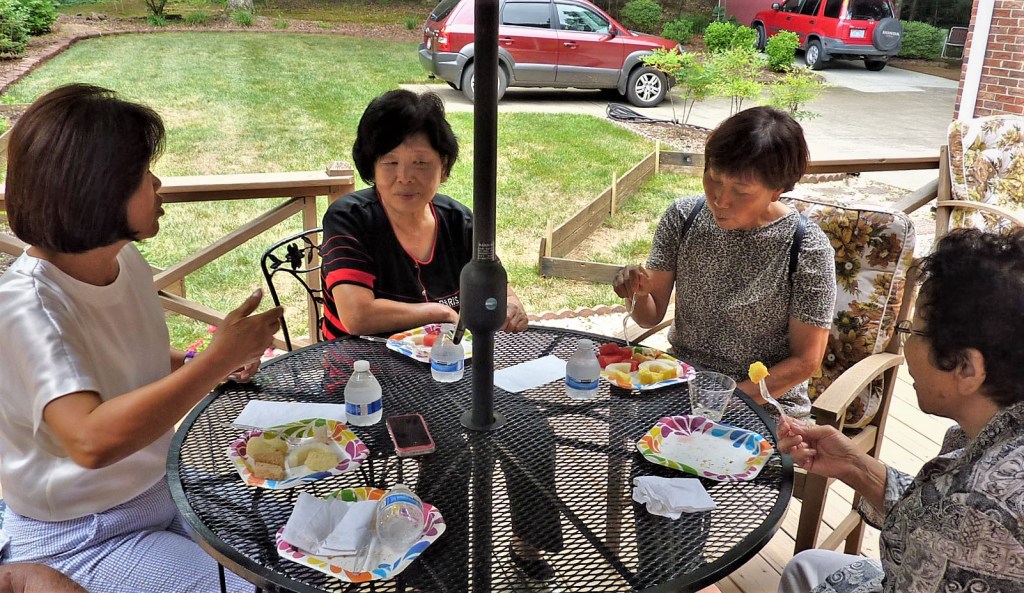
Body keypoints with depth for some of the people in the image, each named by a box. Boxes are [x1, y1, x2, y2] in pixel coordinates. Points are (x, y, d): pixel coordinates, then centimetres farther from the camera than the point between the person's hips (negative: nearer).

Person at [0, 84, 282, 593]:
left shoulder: (128, 260, -4)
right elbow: (91, 440, -39)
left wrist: (205, 364, -6)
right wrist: (217, 359, -34)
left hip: (162, 488, 7)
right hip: (76, 539, -7)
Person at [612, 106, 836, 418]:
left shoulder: (807, 248, -15)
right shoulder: (683, 217, -4)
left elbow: (805, 360, -9)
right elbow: (651, 316, 3)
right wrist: (638, 293, -19)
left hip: (766, 403, -3)